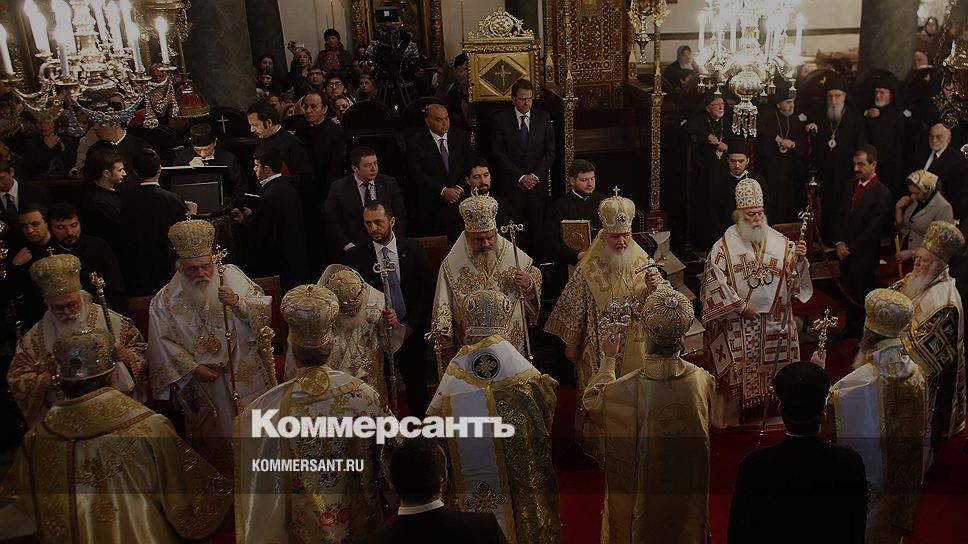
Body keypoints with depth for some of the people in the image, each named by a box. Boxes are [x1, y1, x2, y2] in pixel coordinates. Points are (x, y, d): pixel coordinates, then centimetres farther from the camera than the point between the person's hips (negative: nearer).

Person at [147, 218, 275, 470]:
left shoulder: (231, 275, -6)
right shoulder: (165, 301, -7)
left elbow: (264, 308, -5)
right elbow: (163, 342, -5)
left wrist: (238, 302, -24)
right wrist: (193, 367, -14)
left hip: (247, 373, 1)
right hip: (204, 382, -1)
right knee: (217, 435, 9)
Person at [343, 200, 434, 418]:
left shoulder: (414, 249, -2)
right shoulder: (355, 256, -5)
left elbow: (427, 290, 0)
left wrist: (410, 325, -7)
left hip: (411, 331, 1)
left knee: (417, 387, 10)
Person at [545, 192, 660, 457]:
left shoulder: (643, 262, -5)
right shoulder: (588, 268, -11)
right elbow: (575, 307, -3)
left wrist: (653, 288, -24)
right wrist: (571, 344, 2)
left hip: (634, 347, 2)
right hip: (599, 348, -2)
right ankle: (601, 446, 30)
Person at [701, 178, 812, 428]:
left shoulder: (779, 242, 2)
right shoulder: (725, 245, -7)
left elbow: (793, 276, 2)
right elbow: (714, 279, -13)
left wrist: (799, 259, -18)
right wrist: (740, 305, -15)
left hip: (774, 321, 3)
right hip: (737, 323, -3)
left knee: (772, 367, 11)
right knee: (737, 369, 4)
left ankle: (769, 412, 28)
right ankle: (734, 415, 19)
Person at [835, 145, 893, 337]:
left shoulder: (882, 193, -15)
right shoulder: (851, 186, 7)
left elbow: (873, 229, -16)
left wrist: (850, 248, -12)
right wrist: (839, 243, -1)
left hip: (863, 256, -6)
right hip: (845, 252, 6)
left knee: (863, 297, 5)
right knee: (848, 293, 17)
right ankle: (850, 327, 33)